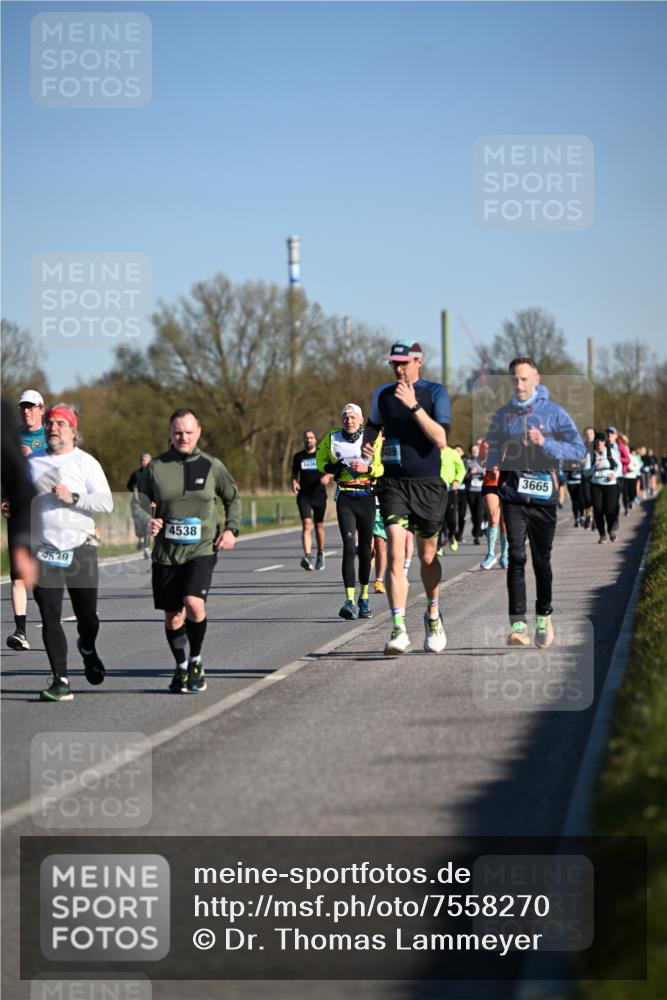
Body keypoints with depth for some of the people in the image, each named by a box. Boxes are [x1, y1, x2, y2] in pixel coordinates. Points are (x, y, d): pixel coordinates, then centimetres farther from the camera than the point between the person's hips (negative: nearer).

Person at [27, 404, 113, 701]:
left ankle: (87, 649, 40)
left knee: (87, 617, 6)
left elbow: (106, 503, -7)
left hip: (80, 548, -2)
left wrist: (73, 497, -18)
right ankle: (61, 682, -6)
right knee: (50, 618, -7)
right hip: (44, 551, 2)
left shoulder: (86, 462, 1)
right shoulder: (31, 462, 11)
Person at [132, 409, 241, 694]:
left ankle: (196, 661, 0)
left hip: (202, 550, -2)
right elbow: (138, 502, 7)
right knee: (173, 617, 7)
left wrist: (231, 529, 3)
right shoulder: (155, 467, 3)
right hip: (166, 553, 2)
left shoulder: (211, 466, 4)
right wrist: (148, 521, -15)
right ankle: (181, 668, 29)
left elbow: (233, 498, 17)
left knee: (194, 604, -22)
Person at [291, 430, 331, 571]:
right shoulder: (298, 456, 7)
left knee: (319, 526, 10)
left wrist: (327, 477, -13)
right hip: (304, 495, 0)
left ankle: (320, 554, 32)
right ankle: (307, 557, -27)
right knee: (306, 524, -15)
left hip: (319, 495, 0)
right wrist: (294, 482, -4)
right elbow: (294, 473, 17)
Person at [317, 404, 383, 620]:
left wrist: (367, 469, -19)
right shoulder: (332, 439, 4)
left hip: (366, 497, 1)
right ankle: (350, 602, -18)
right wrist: (331, 468, -4)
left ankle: (364, 597, 26)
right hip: (345, 498, 0)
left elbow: (385, 467, -1)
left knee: (365, 549, 9)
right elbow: (321, 461, 18)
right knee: (349, 547, -13)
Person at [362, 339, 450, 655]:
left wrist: (414, 406, -24)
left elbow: (441, 440, -17)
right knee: (395, 553, -15)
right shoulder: (382, 394, 7)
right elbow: (372, 425, 26)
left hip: (428, 484, -1)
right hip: (393, 483, 1)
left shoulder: (436, 393, -4)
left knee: (427, 556, 11)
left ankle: (433, 615, 37)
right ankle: (399, 630, -17)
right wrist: (366, 446, 4)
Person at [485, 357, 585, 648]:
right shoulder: (502, 415, 10)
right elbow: (492, 449, 21)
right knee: (516, 557, -11)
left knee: (542, 559, 9)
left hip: (544, 496, -1)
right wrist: (494, 465, -1)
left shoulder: (554, 412, 1)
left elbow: (579, 450, -3)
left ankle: (544, 616, 28)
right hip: (512, 496, 1)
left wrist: (545, 443, -16)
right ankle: (518, 624, -16)